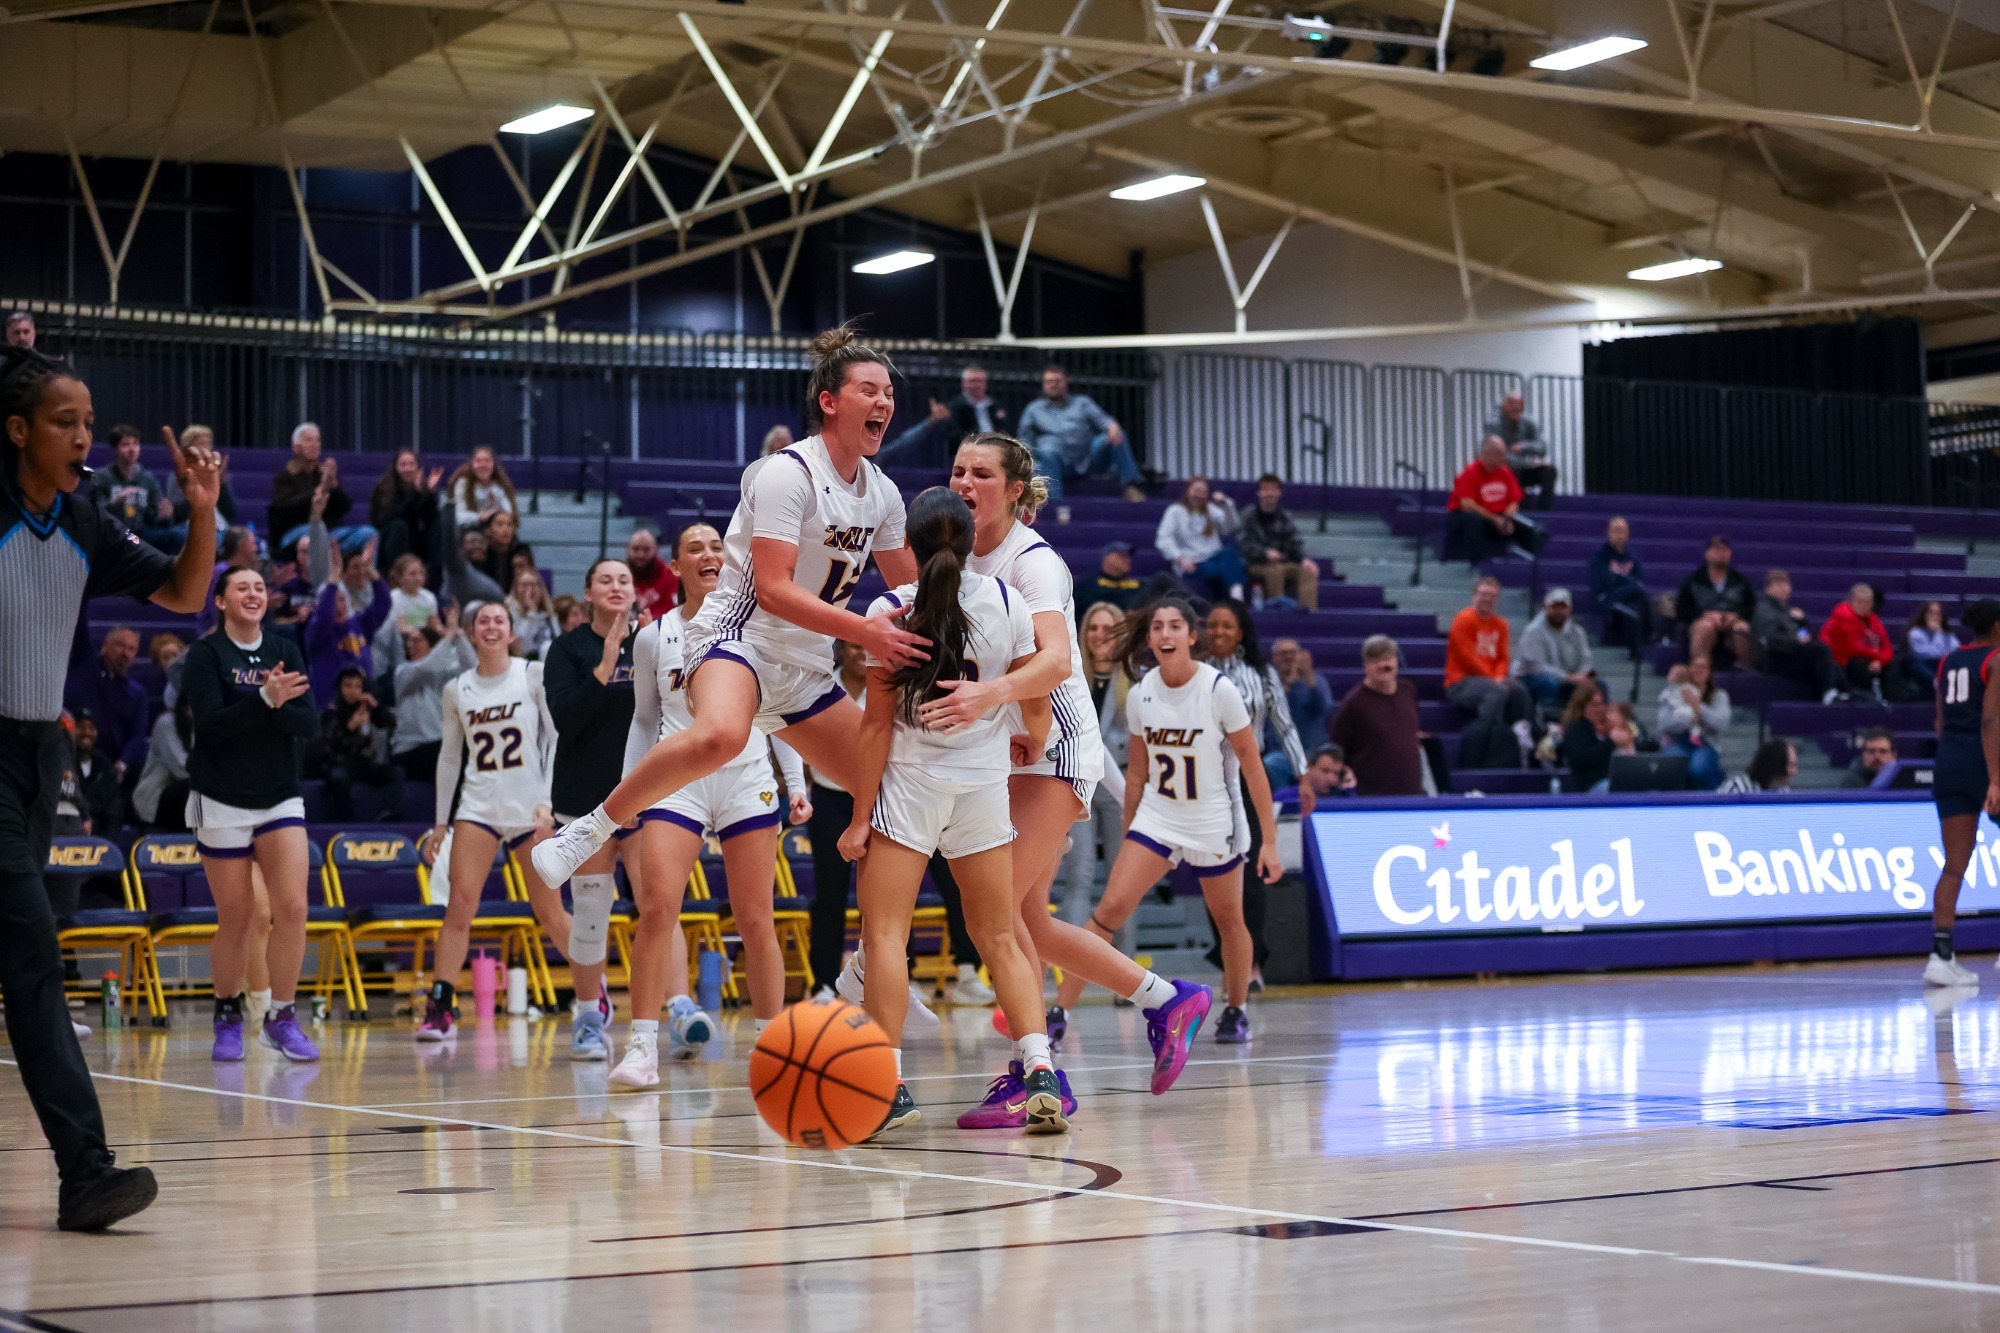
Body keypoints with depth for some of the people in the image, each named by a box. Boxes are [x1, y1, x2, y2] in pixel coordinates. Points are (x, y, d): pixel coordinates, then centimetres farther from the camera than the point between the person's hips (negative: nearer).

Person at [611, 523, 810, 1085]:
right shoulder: (653, 637, 6)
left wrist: (797, 783, 3)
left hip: (749, 781, 0)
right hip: (677, 780, 0)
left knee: (755, 921, 1)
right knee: (657, 907, -17)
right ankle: (642, 1048, -13)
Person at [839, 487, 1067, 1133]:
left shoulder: (889, 610, -10)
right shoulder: (1007, 603, -2)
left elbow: (877, 723, -9)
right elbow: (1037, 704, 6)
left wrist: (860, 817, -4)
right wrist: (1028, 747, 29)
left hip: (909, 786, -3)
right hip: (985, 787, 4)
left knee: (884, 931, -1)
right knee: (1000, 938, 11)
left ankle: (890, 1085, -11)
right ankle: (1041, 1073, -1)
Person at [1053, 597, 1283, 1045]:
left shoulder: (1219, 690, -15)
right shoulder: (1140, 694, -4)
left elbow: (1252, 768, -10)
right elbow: (1137, 772, 9)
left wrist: (1269, 841, -11)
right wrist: (1127, 836, 13)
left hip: (1214, 824, -2)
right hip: (1156, 818, 2)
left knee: (1229, 920, 12)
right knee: (1111, 907, -13)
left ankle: (1235, 1011, 36)